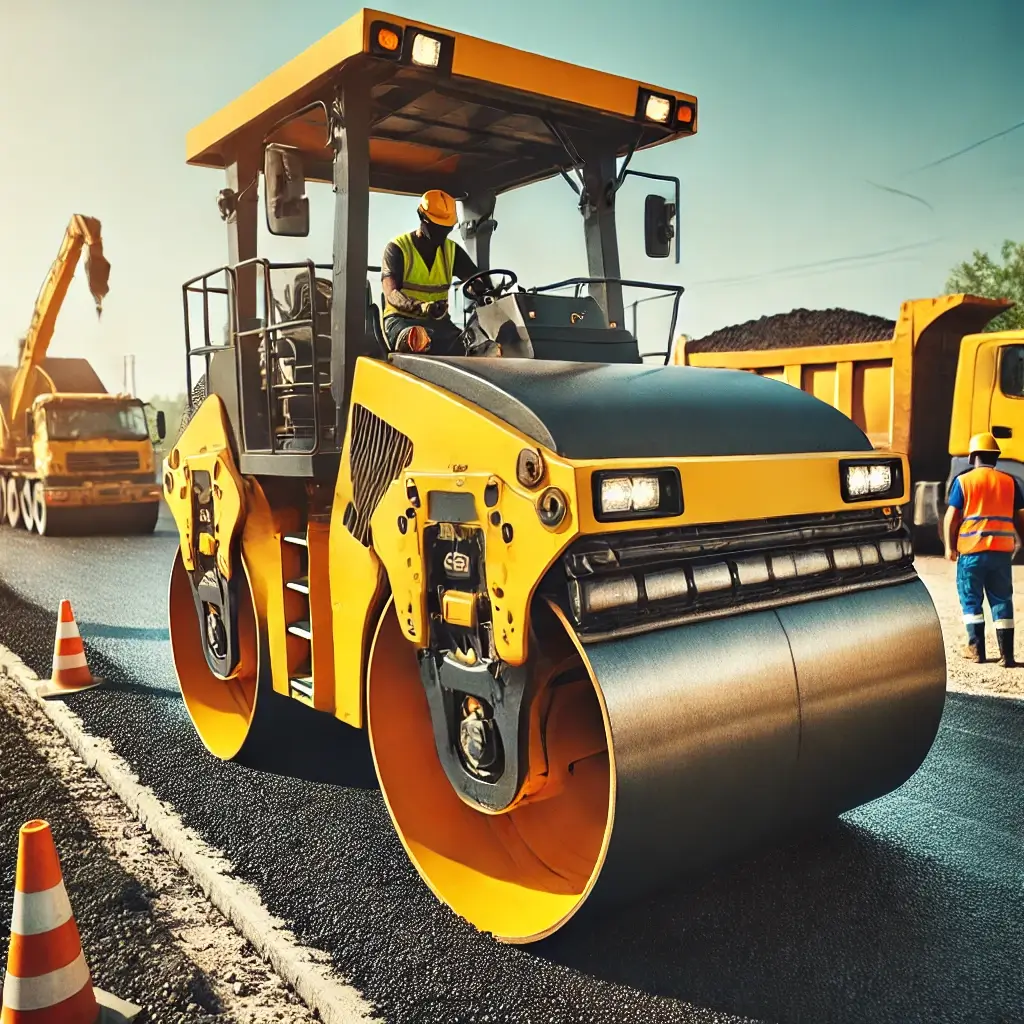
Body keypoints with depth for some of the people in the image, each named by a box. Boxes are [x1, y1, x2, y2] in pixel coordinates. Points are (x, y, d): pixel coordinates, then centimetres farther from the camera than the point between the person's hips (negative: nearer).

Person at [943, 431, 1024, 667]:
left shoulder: (963, 481, -1)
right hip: (1002, 550, 2)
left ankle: (976, 649, 11)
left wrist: (949, 546, 3)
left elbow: (951, 517, -4)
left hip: (972, 550, -2)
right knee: (1002, 601, 8)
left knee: (971, 600, 10)